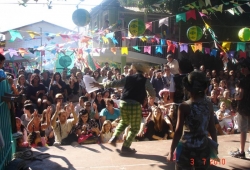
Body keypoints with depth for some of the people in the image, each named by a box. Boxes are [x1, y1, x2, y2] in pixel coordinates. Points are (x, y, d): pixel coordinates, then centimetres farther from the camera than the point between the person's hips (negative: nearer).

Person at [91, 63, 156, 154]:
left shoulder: (128, 78, 12)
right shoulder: (145, 80, 5)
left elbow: (114, 83, 16)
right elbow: (153, 94, 5)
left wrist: (100, 85, 27)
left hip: (123, 103, 4)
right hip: (135, 105, -4)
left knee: (123, 122, 30)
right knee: (134, 128, 12)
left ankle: (114, 138, 18)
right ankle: (125, 147, 10)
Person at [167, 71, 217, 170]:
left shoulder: (184, 106, -14)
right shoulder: (209, 105, -2)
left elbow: (178, 131, -13)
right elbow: (212, 128, 4)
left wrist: (171, 151, -5)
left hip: (187, 148, -4)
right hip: (203, 148, 4)